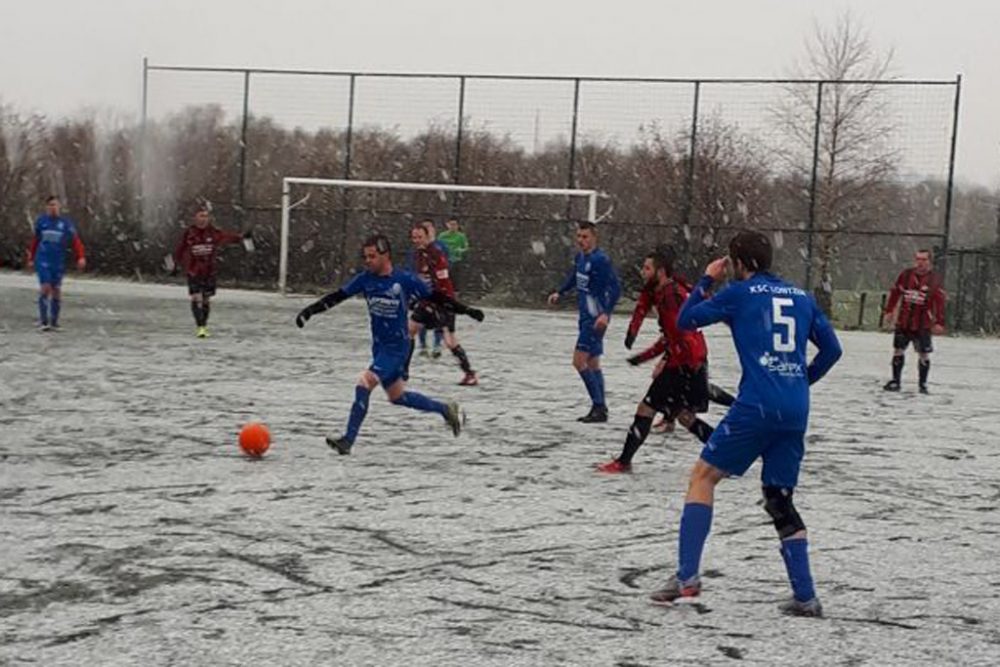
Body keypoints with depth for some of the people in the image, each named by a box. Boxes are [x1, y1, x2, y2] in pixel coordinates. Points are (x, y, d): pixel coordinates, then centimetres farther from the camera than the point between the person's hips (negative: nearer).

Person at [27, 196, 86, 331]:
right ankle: (43, 321, -7)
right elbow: (35, 240, 16)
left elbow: (75, 241, -6)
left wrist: (81, 257, -20)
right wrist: (31, 258, 19)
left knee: (56, 291, 3)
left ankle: (54, 322, 12)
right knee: (45, 288, -12)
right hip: (42, 261, 0)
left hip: (58, 263, 0)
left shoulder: (66, 223, -1)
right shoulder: (41, 221, 4)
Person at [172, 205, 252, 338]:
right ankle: (200, 327, -10)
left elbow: (228, 236, -15)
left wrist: (241, 236, -31)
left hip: (209, 272, 2)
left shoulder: (214, 232, -2)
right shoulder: (189, 233, -5)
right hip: (193, 271, -2)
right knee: (196, 298, -12)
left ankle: (204, 326, 24)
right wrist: (176, 265, 11)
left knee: (206, 299, 9)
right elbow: (180, 250, 5)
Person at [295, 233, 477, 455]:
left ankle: (348, 440, -19)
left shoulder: (405, 280, -13)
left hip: (398, 347, -7)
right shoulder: (365, 279, 0)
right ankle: (446, 410, 38)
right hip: (379, 346, 7)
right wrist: (309, 310, -10)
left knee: (365, 383, -22)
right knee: (397, 397, 18)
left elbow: (434, 297, -4)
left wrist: (465, 310, -3)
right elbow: (337, 297, -1)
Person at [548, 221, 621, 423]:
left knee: (579, 361, -12)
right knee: (592, 363, 13)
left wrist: (606, 313, -31)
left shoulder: (600, 260, -17)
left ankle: (599, 406, -7)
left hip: (596, 318, -9)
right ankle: (600, 408, 19)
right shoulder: (579, 257, 9)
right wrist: (559, 293, 16)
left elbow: (615, 288, -21)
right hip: (586, 316, 9)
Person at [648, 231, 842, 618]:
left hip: (756, 407, -5)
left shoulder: (740, 293, 3)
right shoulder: (802, 297, 17)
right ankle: (805, 597, 10)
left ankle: (687, 575, -5)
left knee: (703, 476, 5)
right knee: (780, 500, 15)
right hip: (796, 413, 5)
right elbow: (831, 350, 19)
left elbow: (685, 321, 10)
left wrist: (707, 280, 22)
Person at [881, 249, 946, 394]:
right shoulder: (906, 275, 3)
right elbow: (895, 293, 10)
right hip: (903, 321, 3)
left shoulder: (935, 280, -6)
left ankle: (922, 384, 13)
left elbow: (939, 302, -9)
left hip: (923, 324, -3)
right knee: (898, 350, 7)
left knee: (924, 354, 0)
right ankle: (895, 381, 19)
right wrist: (889, 312, 10)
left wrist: (939, 322, -14)